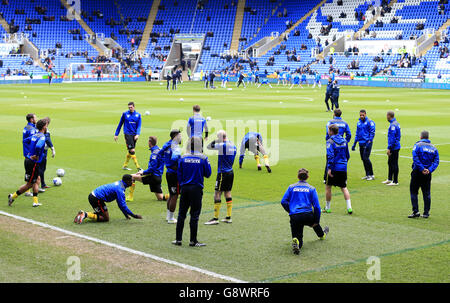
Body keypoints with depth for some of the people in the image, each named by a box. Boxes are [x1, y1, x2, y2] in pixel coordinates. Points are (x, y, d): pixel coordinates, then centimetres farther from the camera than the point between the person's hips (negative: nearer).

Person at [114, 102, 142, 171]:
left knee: (130, 151, 10)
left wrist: (137, 134, -15)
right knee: (132, 150, -13)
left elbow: (139, 126, 2)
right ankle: (137, 166, -12)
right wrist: (116, 134, 9)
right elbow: (120, 124, 8)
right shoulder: (125, 114, 0)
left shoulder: (138, 115, 5)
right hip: (128, 134, -4)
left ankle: (125, 165, 24)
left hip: (134, 135, 4)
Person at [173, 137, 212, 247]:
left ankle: (178, 239, 14)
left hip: (184, 188, 2)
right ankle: (193, 241, 7)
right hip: (196, 189, -2)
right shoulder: (203, 158, -7)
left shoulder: (183, 158, -1)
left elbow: (179, 174, 4)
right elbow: (207, 174, 0)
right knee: (194, 215, 3)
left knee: (181, 214, 10)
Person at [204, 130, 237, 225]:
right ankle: (228, 217, 15)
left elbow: (209, 147, -6)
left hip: (223, 173, -8)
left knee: (217, 194, -5)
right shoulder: (232, 145, 10)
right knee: (227, 193, 13)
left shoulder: (222, 145, -15)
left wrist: (216, 140, 2)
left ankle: (215, 218, -6)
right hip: (230, 172, 8)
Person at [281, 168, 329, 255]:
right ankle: (321, 234, 57)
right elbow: (317, 207, 4)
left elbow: (283, 202, 2)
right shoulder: (311, 188, 8)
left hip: (294, 217, -1)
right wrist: (316, 222, 11)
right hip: (308, 216, 1)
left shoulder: (291, 187, 9)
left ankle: (296, 241, -26)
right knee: (315, 221, 38)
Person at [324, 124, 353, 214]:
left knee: (328, 187, 9)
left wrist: (329, 168, -21)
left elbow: (330, 155, -20)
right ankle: (349, 207, -3)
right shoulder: (344, 140, 10)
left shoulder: (330, 141, -10)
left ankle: (328, 208, 15)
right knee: (344, 187, 10)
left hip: (334, 168, -5)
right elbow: (347, 155, 16)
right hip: (343, 168, 5)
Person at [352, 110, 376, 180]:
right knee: (363, 159, 8)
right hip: (361, 143, 7)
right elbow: (357, 133, 21)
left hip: (367, 143, -7)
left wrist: (369, 142, -18)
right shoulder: (359, 122, 14)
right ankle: (367, 174, 16)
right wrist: (354, 144, 18)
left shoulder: (369, 122, -7)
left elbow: (372, 133, -10)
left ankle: (371, 175, -6)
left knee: (366, 158, -14)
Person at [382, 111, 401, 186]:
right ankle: (389, 179, 29)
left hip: (394, 148, -10)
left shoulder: (393, 125, -20)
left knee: (394, 164, -3)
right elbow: (399, 135, 19)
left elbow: (392, 138, -23)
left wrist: (389, 148, -21)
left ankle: (395, 182, 3)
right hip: (395, 147, 10)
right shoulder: (396, 123, 11)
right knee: (390, 163, 19)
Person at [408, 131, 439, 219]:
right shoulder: (434, 148, 10)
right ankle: (426, 212, 11)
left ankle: (415, 211, -5)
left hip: (417, 172, -4)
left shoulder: (417, 145, -4)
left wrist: (422, 169, -18)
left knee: (413, 191, 3)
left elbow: (415, 159, -18)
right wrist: (430, 170, -10)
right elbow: (436, 161, 0)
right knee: (427, 193, 11)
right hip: (428, 173, 4)